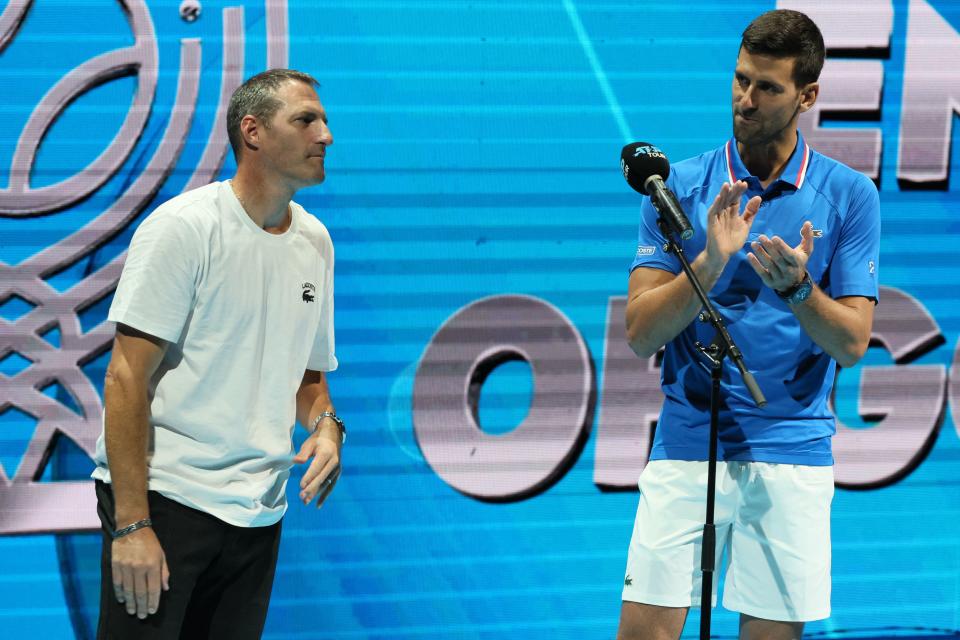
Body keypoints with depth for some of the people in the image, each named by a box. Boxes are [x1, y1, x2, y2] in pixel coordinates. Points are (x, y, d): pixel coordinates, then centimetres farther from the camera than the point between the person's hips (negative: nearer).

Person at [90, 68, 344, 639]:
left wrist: (325, 425, -2)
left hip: (258, 511, 6)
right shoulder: (183, 225, -9)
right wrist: (132, 523, -19)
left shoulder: (315, 241, 11)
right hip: (165, 496, -6)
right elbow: (128, 377, -13)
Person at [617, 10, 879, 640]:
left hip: (791, 453, 0)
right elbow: (641, 333, -4)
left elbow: (852, 342, -2)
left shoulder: (850, 195, 2)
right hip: (685, 449, 0)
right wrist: (711, 262, -19)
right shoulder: (680, 187, 2)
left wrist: (796, 287, -21)